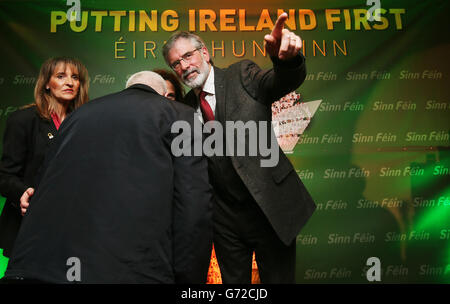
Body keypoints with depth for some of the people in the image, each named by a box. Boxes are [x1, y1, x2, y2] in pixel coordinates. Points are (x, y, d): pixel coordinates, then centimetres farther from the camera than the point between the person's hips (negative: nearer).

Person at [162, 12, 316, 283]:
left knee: (279, 278, 9)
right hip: (225, 217, 4)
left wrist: (286, 58, -44)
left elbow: (285, 81, -24)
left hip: (271, 206, -3)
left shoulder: (242, 75, -4)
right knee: (233, 282, 17)